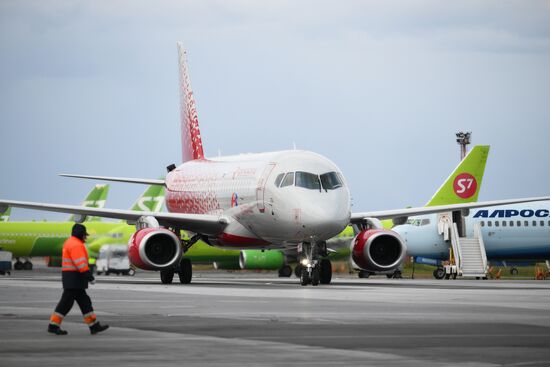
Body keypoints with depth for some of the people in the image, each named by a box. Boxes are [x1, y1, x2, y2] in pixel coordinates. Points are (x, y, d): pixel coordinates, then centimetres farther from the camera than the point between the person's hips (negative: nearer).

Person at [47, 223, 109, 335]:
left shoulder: (70, 242, 19)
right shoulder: (76, 244, -15)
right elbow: (80, 263, -23)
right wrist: (88, 275, -24)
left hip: (72, 278, 11)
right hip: (74, 278, -11)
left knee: (84, 301, 9)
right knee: (66, 302, -7)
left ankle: (94, 326, 10)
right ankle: (53, 325, -5)